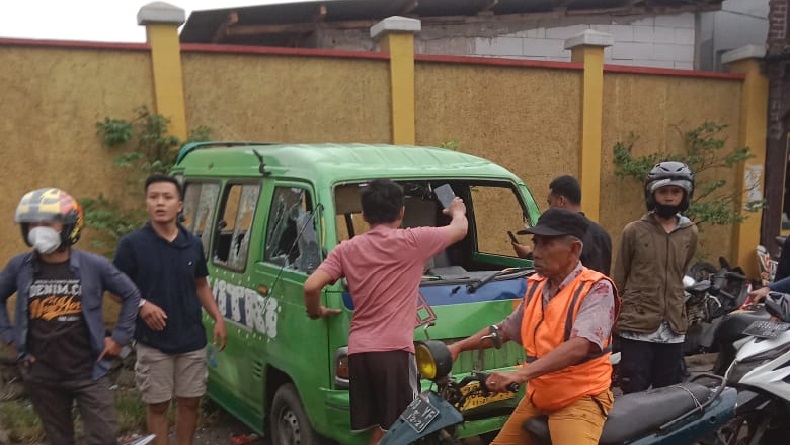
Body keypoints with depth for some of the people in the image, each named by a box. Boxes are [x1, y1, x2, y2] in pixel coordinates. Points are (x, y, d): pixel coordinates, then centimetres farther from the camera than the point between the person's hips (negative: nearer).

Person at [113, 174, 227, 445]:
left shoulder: (193, 244, 4)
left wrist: (218, 319, 4)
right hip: (153, 343, -3)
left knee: (190, 402, 14)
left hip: (192, 340, 4)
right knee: (157, 405, 10)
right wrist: (142, 304, -21)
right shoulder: (132, 244, -9)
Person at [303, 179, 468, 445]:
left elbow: (311, 287, -2)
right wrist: (458, 212, 35)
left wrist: (316, 312, 20)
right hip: (393, 350, -5)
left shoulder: (347, 249, 8)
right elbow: (460, 230, 12)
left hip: (358, 350, 5)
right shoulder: (413, 241, -2)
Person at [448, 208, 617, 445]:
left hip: (579, 399, -7)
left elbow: (579, 346, -27)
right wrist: (458, 347, 11)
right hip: (536, 398, 7)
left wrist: (521, 374, -36)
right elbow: (505, 329, 21)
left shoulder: (596, 288, -14)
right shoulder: (536, 286, 8)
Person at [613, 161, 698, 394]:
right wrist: (614, 317, 5)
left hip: (674, 328, 4)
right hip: (637, 326, -3)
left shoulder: (691, 233, 6)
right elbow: (619, 278, 3)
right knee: (634, 395, 2)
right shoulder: (634, 231, -3)